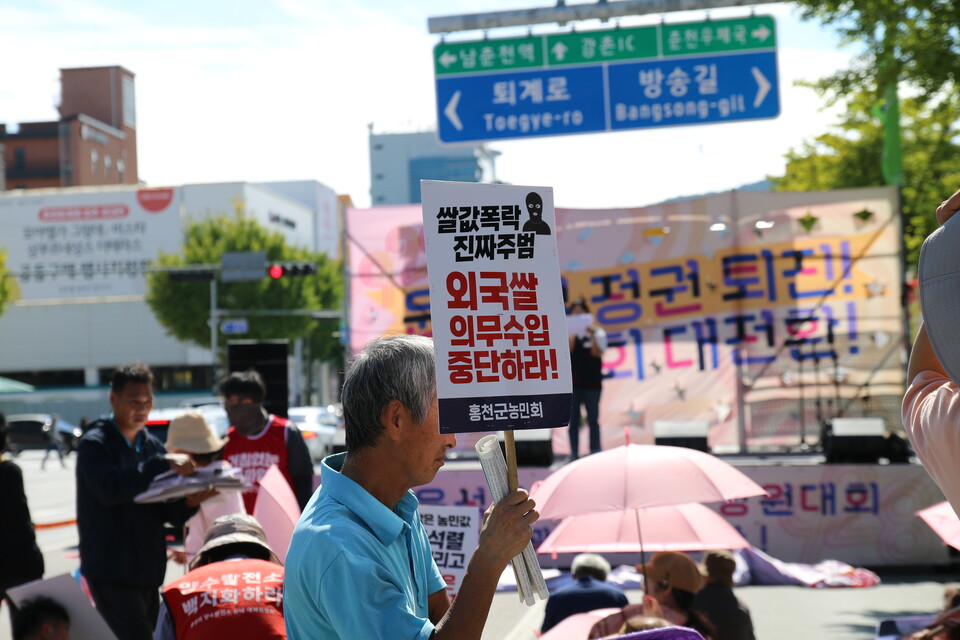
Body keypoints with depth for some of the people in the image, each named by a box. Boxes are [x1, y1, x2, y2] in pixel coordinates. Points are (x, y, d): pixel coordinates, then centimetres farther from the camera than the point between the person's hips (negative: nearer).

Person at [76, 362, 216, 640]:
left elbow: (170, 514, 10)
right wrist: (163, 466, -29)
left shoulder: (152, 447, 14)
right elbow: (109, 488, -26)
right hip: (110, 573, -7)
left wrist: (189, 503, -12)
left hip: (147, 572, 7)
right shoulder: (94, 444, -6)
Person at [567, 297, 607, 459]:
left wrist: (592, 335, -20)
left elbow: (597, 353, -9)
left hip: (592, 383, -1)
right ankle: (574, 454, 6)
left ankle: (595, 453, 4)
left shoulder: (598, 333, 4)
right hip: (572, 382, 1)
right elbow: (568, 351, -9)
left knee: (593, 420, 1)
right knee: (573, 421, 3)